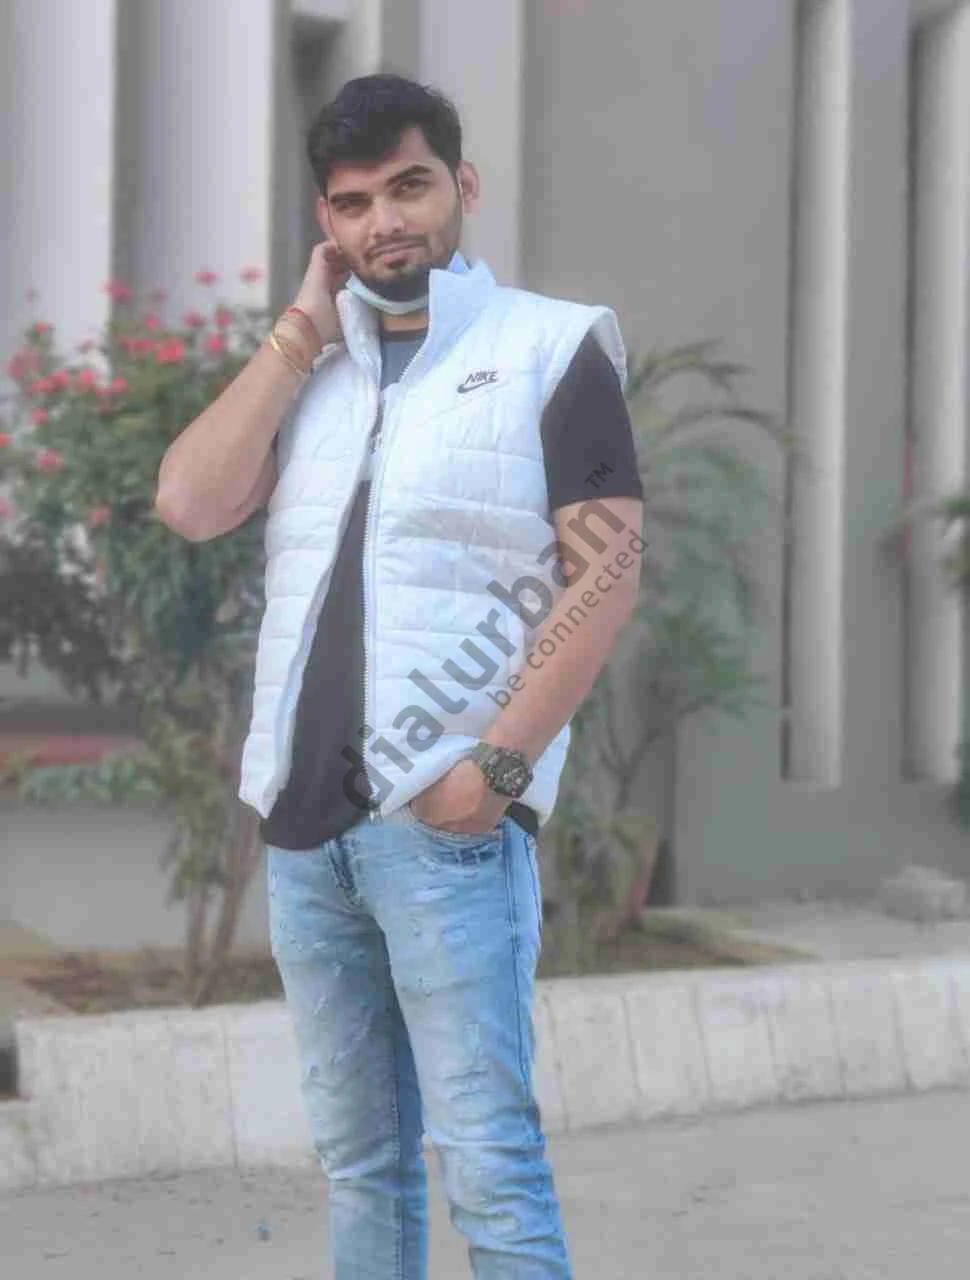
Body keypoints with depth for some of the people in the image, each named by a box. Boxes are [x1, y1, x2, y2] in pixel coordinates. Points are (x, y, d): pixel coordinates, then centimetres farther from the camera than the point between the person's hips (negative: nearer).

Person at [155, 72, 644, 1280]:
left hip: (445, 821, -5)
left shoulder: (549, 344, 0)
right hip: (300, 822, 5)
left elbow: (606, 571, -7)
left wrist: (499, 763, -16)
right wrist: (303, 328, 1)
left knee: (486, 1166, -6)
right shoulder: (310, 368, 16)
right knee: (359, 1160, 14)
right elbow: (189, 503, 1)